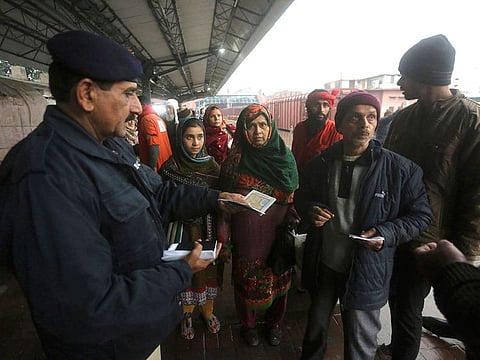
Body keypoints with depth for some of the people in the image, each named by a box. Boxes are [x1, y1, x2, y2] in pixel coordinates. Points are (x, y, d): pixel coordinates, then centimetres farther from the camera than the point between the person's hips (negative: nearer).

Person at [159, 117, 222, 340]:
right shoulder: (170, 167, -9)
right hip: (183, 230, -2)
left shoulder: (212, 166, -3)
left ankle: (207, 310, 39)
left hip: (208, 228, 2)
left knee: (208, 267, 14)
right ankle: (186, 314, 36)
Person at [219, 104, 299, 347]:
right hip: (246, 238, -1)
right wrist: (224, 242, -5)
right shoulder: (234, 162, -9)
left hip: (278, 236, 2)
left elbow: (296, 197, 4)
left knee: (278, 279, 17)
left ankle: (274, 322, 46)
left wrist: (292, 217, -15)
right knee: (247, 280, 15)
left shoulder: (285, 157, -4)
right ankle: (248, 324, 44)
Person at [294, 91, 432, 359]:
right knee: (316, 328, 25)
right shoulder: (322, 163, -3)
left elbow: (420, 215, -4)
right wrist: (310, 210, -12)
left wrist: (386, 234, -21)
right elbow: (302, 197, 11)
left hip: (366, 272, -2)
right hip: (323, 265, 3)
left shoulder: (400, 169, -13)